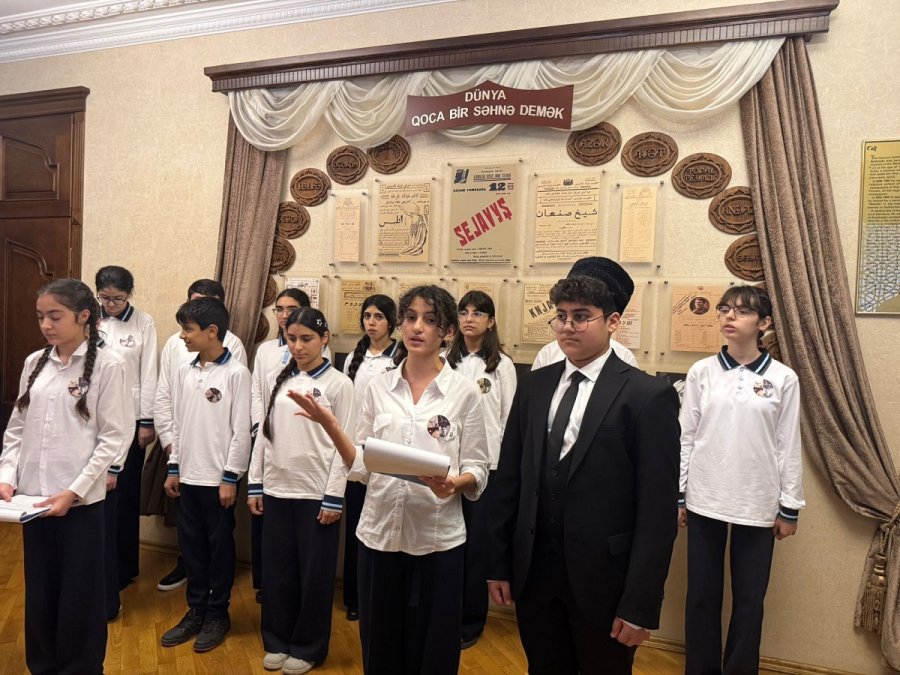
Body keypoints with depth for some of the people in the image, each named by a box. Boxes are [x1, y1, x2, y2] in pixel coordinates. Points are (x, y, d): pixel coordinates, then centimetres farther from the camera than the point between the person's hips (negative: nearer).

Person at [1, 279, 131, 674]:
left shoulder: (107, 366, -9)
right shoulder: (34, 364, 6)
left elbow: (114, 437, -11)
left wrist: (74, 491, -15)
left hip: (81, 502, -4)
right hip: (32, 499, 5)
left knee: (79, 598, 8)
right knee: (39, 594, 16)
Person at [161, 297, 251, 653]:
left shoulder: (236, 373, -12)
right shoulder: (184, 372, 6)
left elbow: (241, 430, -12)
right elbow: (177, 423, 11)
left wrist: (231, 477, -12)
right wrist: (173, 468, 10)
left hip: (218, 478, -6)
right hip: (188, 475, 6)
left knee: (219, 546, 8)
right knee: (191, 544, 14)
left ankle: (217, 614, 23)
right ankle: (196, 610, 30)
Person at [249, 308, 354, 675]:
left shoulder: (339, 383, -7)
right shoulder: (275, 379, 5)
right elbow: (263, 433, 10)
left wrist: (334, 497, -10)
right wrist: (254, 484, 7)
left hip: (316, 492, -4)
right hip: (276, 489, 4)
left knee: (314, 572, 8)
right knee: (276, 570, 13)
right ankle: (277, 641, 32)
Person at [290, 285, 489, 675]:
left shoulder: (465, 394, -4)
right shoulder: (378, 387, 2)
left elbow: (478, 472, -3)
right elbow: (360, 467, 3)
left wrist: (453, 483, -23)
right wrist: (328, 424, -10)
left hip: (437, 539, -2)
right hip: (379, 534, 2)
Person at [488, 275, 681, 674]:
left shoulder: (648, 396, -11)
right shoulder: (533, 387, 3)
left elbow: (657, 508, -12)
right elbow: (508, 480, 5)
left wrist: (640, 603, -12)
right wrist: (499, 563, 5)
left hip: (603, 581, -4)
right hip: (533, 574, 4)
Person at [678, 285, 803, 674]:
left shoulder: (783, 379, -3)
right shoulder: (701, 372, -2)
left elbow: (789, 447, 1)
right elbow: (686, 437, 1)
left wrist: (790, 507, 2)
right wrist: (677, 495, 1)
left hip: (758, 504, 0)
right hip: (704, 500, 1)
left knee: (749, 598, 11)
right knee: (702, 594, 11)